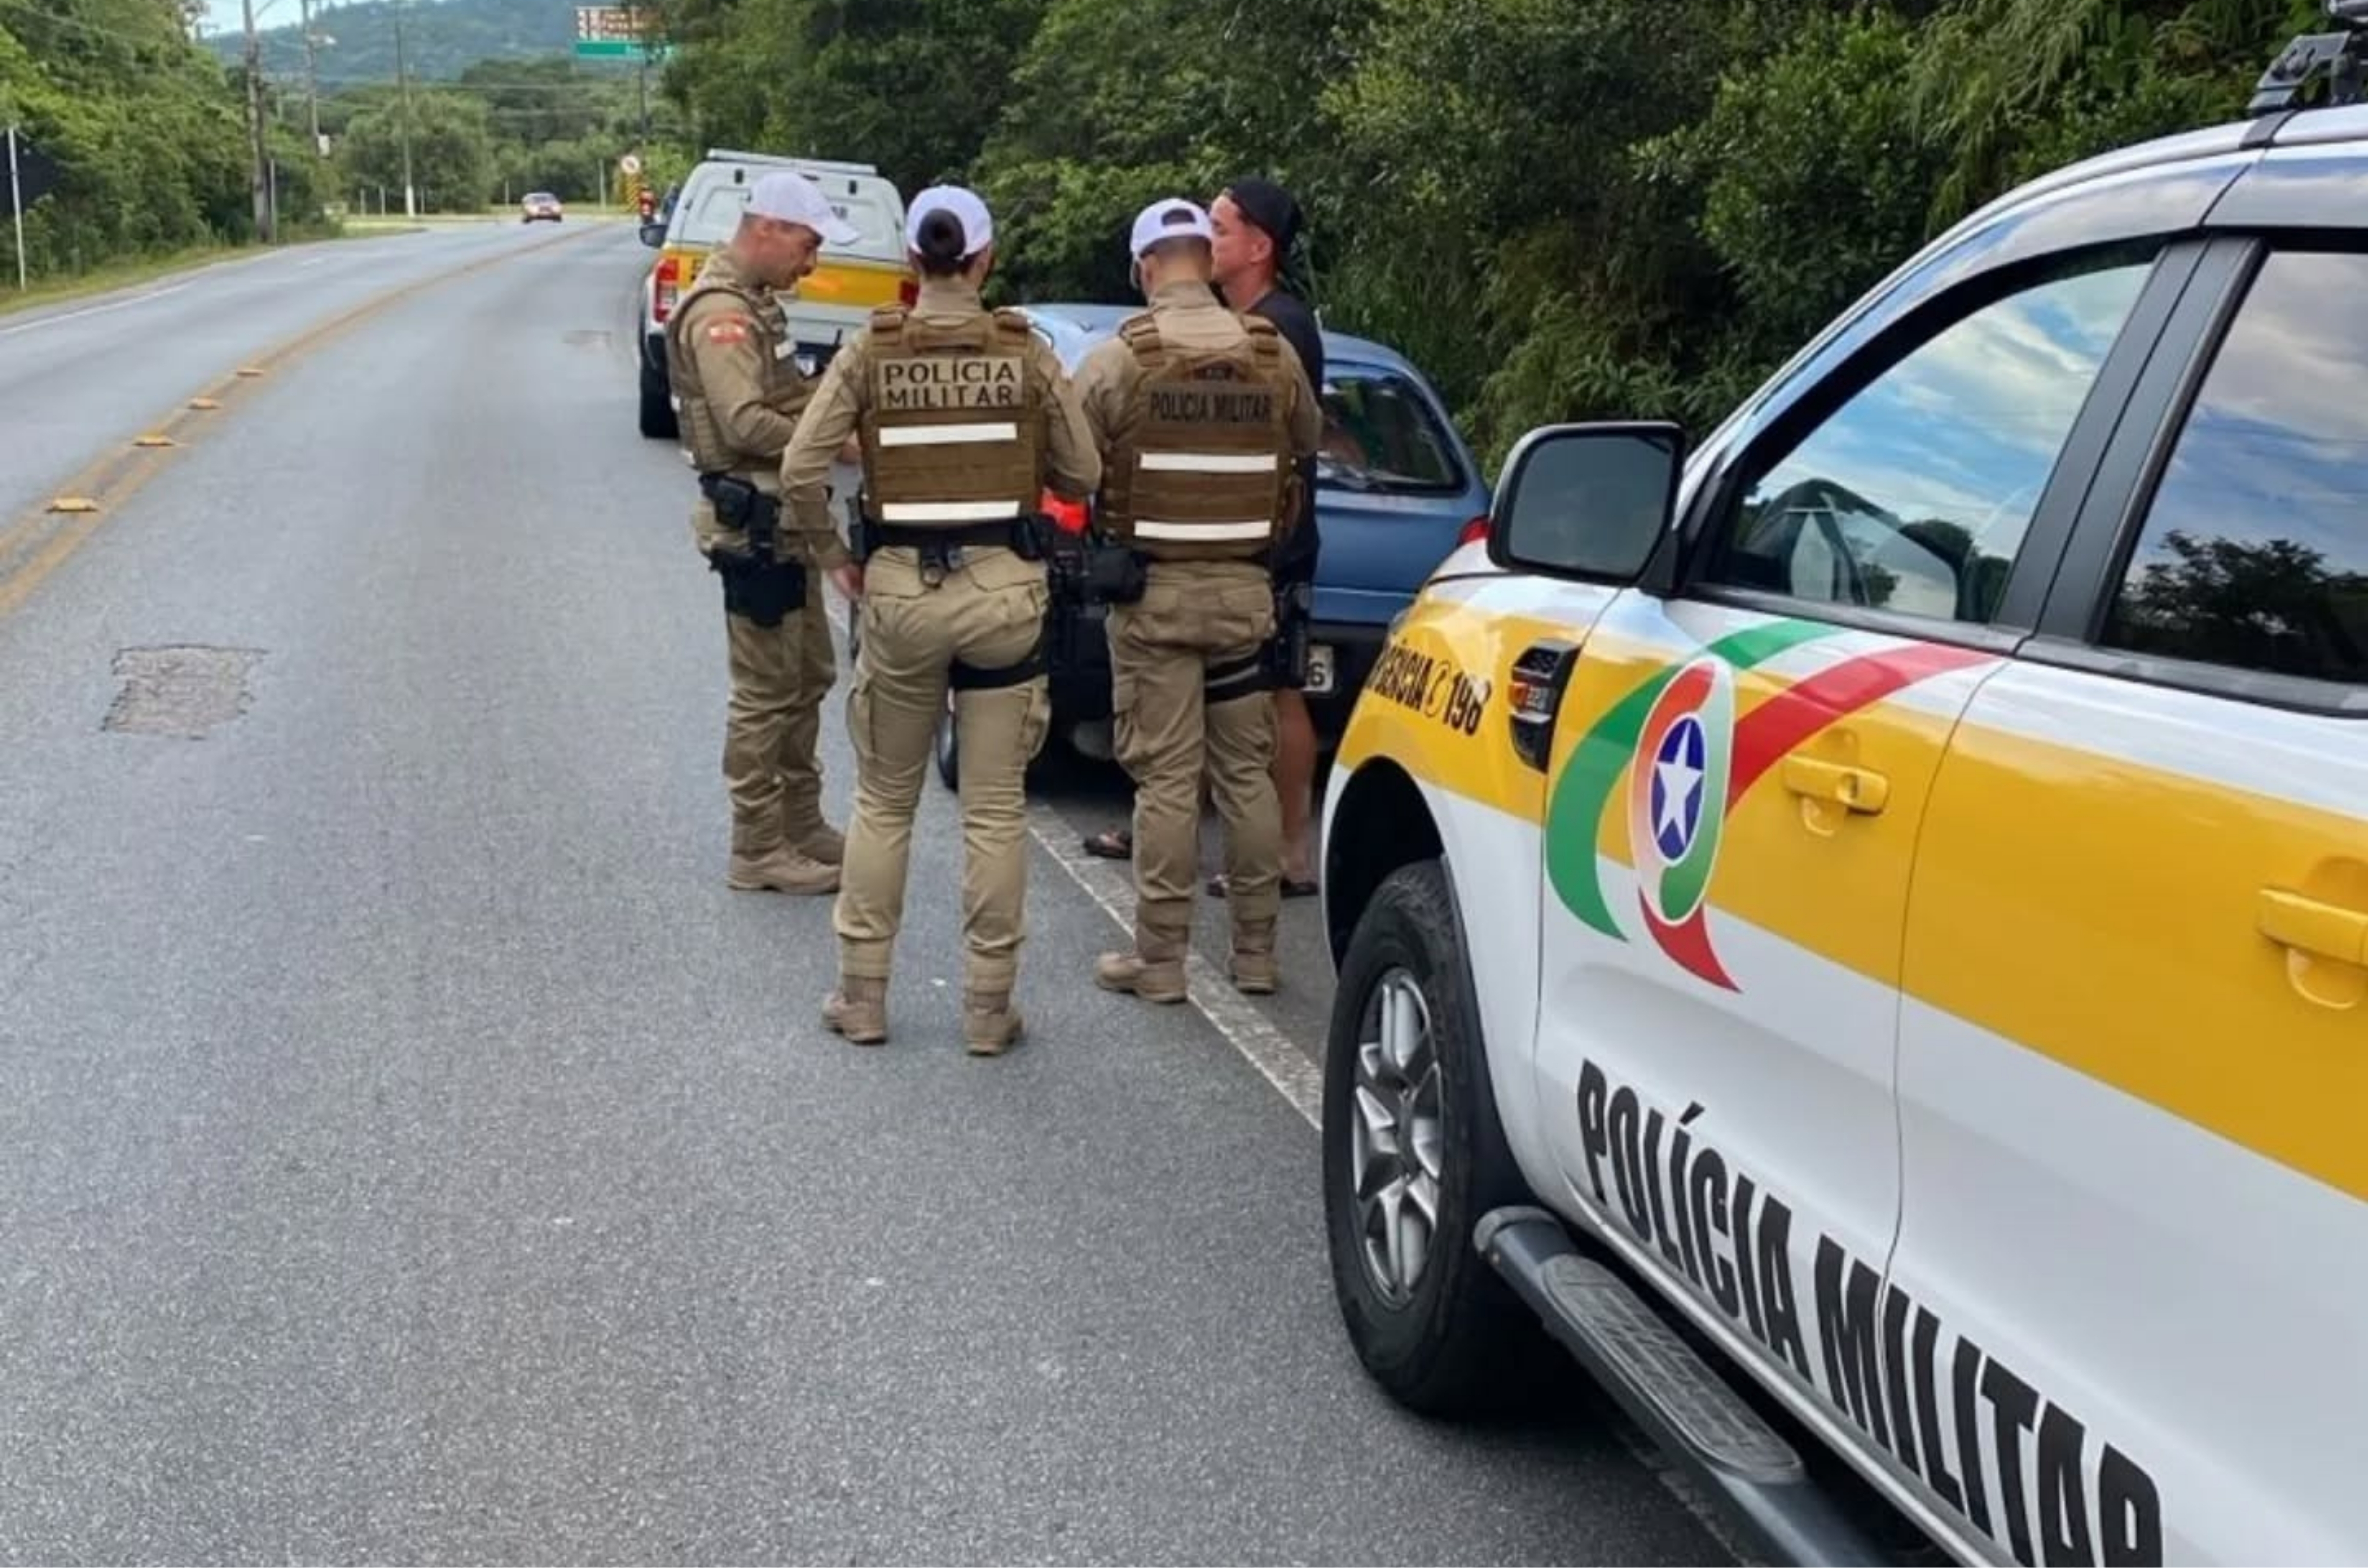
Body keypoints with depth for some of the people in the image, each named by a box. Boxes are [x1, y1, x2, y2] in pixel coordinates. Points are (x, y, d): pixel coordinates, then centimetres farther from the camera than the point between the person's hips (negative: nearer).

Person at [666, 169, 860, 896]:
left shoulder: (755, 304, 16)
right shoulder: (720, 311, -17)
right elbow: (745, 424, -25)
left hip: (783, 519, 11)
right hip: (753, 523, -11)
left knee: (808, 678, 18)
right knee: (767, 692, -4)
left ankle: (802, 825, 29)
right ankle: (758, 850, 5)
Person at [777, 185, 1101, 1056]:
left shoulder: (870, 351, -2)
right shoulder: (1026, 352, -1)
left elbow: (799, 471, -8)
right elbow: (1082, 475, 2)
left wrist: (835, 559, 6)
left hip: (900, 588, 0)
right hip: (1003, 588, 0)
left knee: (883, 802, 15)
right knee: (996, 808, 8)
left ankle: (863, 996, 20)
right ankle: (988, 1008, 13)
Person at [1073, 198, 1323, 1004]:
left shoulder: (1120, 359, -9)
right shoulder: (1274, 354, 2)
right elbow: (1308, 441, 14)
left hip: (1154, 591, -3)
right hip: (1244, 589, 3)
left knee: (1166, 777, 0)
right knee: (1247, 771, 10)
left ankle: (1160, 958, 5)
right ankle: (1255, 951, 18)